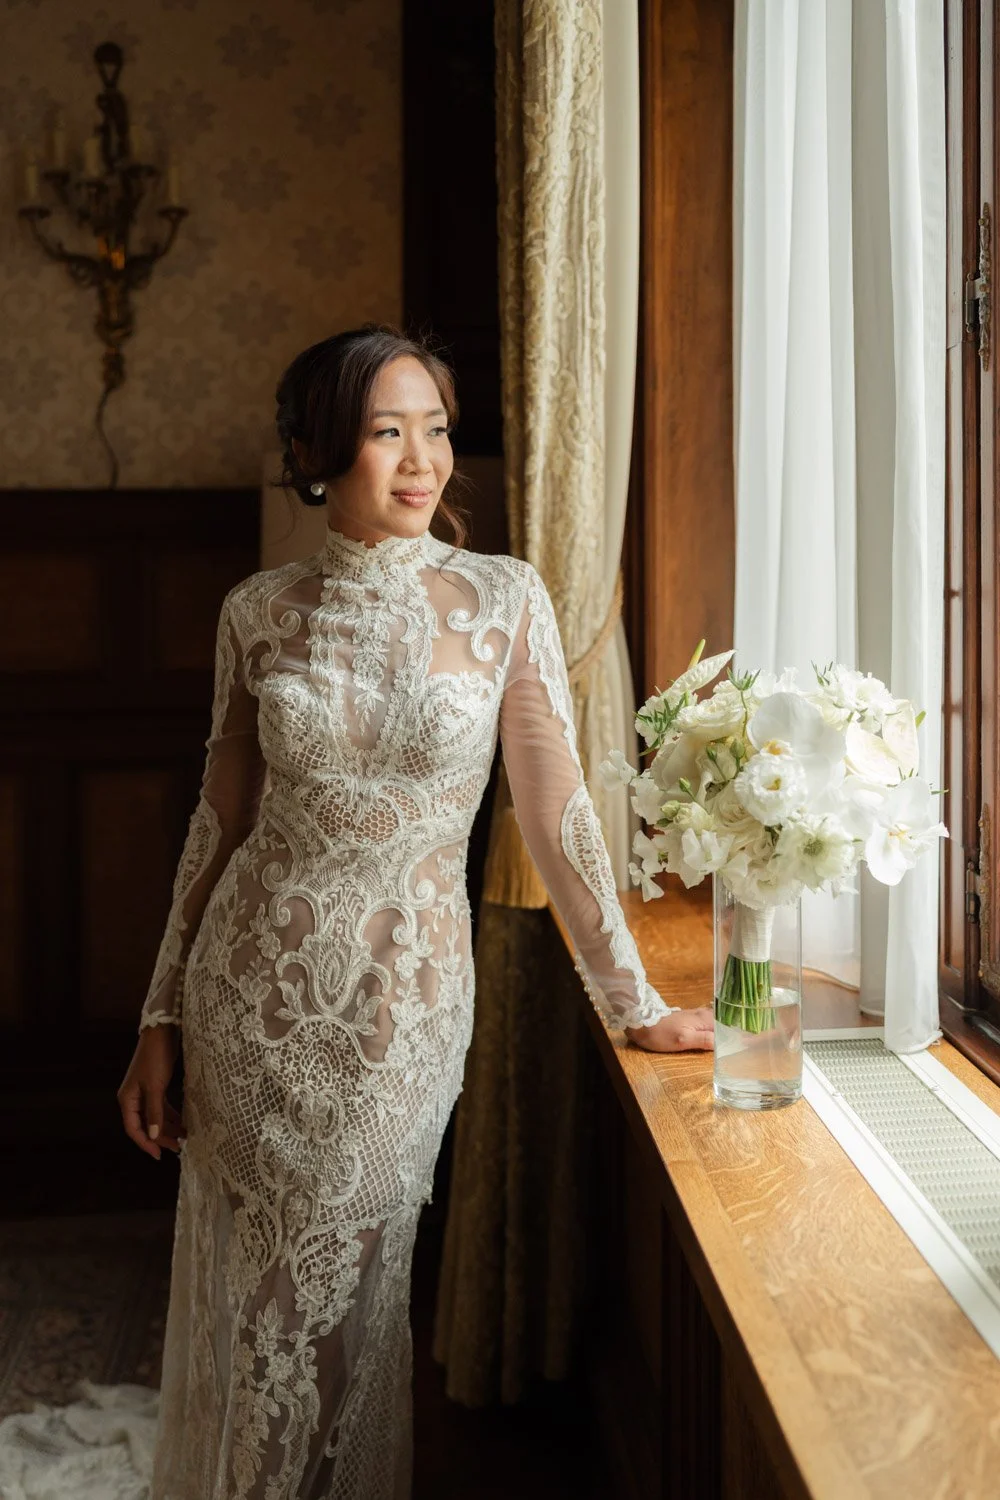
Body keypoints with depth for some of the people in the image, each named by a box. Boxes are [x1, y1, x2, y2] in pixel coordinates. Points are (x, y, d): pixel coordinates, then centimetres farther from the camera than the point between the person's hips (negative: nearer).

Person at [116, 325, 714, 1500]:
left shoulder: (503, 598, -7)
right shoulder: (258, 613, -2)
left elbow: (555, 815, -3)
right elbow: (221, 819, 4)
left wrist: (634, 1003, 1)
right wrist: (160, 1019, 5)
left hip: (405, 1002, -1)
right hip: (253, 989, 2)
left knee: (347, 1297, 12)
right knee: (246, 1298, 15)